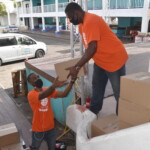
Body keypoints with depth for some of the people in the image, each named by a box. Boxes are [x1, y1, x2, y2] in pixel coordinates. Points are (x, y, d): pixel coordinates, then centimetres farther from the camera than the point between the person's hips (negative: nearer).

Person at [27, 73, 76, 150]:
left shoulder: (48, 90, -4)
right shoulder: (31, 94, -19)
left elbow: (63, 94, -16)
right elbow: (41, 96, -42)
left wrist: (72, 81, -31)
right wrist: (54, 86, -59)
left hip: (50, 127, 4)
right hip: (38, 129, -4)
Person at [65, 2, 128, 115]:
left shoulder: (90, 21, -26)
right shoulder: (82, 24, 6)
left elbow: (92, 48, -32)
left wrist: (76, 67, -28)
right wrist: (82, 62, 6)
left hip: (114, 59, -10)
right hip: (100, 60, 10)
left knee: (119, 92, 2)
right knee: (97, 86, 21)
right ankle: (93, 111, 39)